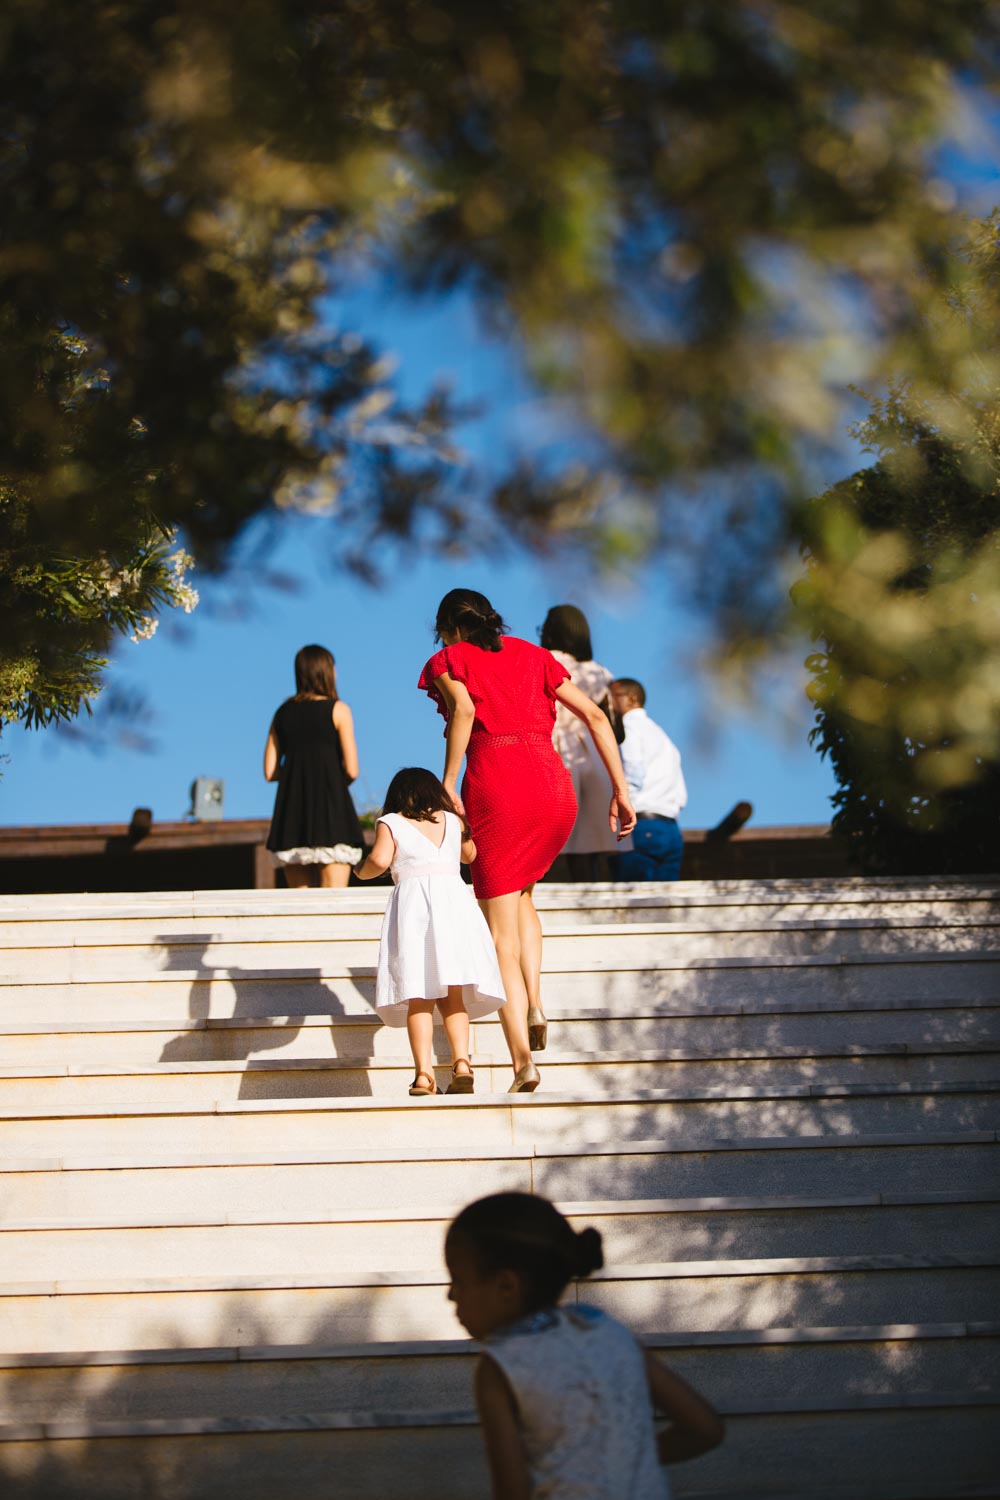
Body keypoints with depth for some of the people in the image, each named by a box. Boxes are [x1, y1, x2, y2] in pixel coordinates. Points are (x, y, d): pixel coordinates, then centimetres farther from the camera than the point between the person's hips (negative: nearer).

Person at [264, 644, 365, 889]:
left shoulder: (283, 712, 12)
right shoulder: (337, 710, 0)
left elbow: (270, 772, 9)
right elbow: (351, 770, -6)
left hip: (291, 813, 4)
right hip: (330, 809, -4)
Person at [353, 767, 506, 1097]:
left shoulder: (390, 824, 10)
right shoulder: (452, 821, 18)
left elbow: (380, 860, -5)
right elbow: (471, 854, 32)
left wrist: (361, 870, 15)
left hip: (412, 900, -2)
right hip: (453, 896, 2)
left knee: (418, 998, -4)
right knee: (453, 996, 6)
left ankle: (423, 1073, -15)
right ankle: (461, 1062, -13)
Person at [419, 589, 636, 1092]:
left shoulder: (448, 661, 13)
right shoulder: (533, 656, 25)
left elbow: (464, 711, -10)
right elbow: (595, 716, 16)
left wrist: (447, 785, -9)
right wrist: (620, 792, 15)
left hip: (496, 787, -4)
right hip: (554, 787, 4)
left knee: (502, 933, 2)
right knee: (520, 892, 30)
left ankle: (522, 1061, -8)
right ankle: (534, 1006, 10)